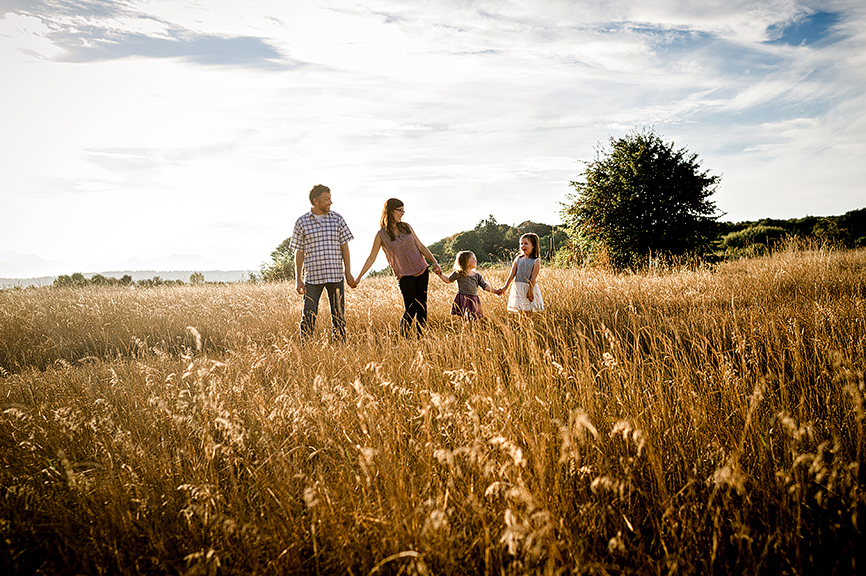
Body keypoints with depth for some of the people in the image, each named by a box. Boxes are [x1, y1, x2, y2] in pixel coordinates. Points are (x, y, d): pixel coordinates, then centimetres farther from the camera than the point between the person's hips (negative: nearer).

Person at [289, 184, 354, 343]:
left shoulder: (337, 219, 6)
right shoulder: (302, 222, 3)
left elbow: (344, 247, 7)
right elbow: (299, 252, 6)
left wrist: (348, 273, 2)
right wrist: (298, 279, 2)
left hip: (335, 276, 1)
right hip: (312, 277, -1)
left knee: (339, 317, 5)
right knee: (308, 318, -2)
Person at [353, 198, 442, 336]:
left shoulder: (406, 227, 6)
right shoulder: (381, 235, -5)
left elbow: (421, 247, 10)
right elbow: (371, 258, 0)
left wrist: (435, 262, -1)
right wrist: (358, 277, -3)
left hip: (422, 271, 4)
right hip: (404, 275, -4)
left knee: (422, 307, 4)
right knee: (410, 309, -11)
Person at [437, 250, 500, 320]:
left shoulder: (477, 275, 11)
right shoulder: (458, 273, 1)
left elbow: (485, 286, 10)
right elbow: (448, 280, 11)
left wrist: (495, 291, -2)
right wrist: (440, 274, -3)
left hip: (474, 301, 4)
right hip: (462, 301, -4)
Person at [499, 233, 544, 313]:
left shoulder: (536, 261, -4)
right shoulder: (518, 259, 8)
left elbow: (533, 278, -11)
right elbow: (512, 274, 5)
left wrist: (530, 291, -18)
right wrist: (505, 287, -1)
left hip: (530, 288, -4)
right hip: (518, 288, 4)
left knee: (528, 312, -3)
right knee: (520, 312, 6)